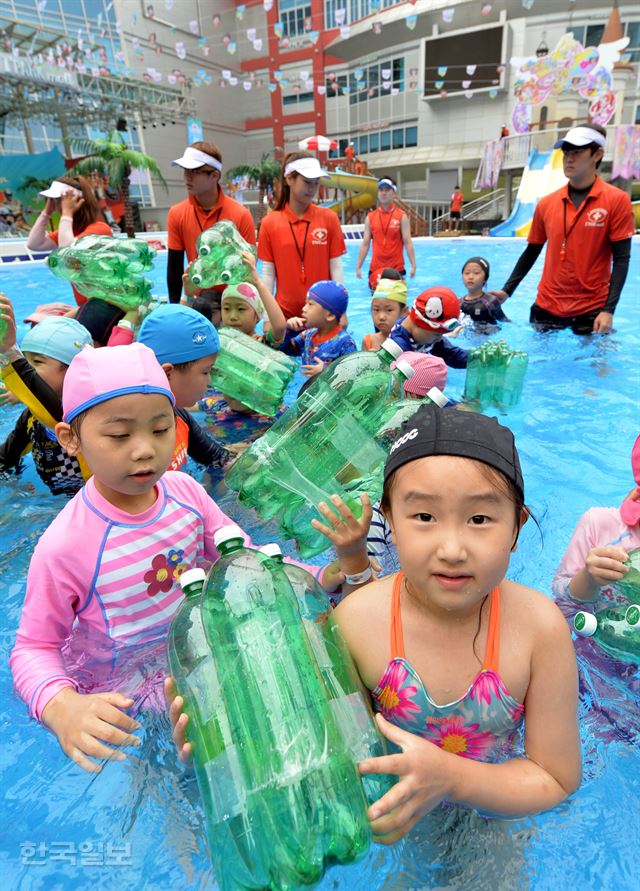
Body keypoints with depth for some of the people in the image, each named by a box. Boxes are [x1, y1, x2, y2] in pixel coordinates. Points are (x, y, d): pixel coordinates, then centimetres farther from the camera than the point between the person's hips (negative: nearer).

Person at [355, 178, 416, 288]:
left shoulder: (402, 216, 0)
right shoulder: (370, 217, 6)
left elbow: (408, 242, -5)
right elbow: (365, 244, 6)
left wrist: (413, 265, -15)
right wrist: (358, 266, -1)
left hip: (397, 269, -2)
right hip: (375, 269, 2)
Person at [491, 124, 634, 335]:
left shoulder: (617, 200, -6)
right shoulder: (546, 204, 3)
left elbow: (621, 259, -8)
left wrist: (609, 310, -17)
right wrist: (507, 290, 3)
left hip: (592, 309, -3)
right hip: (546, 307, 3)